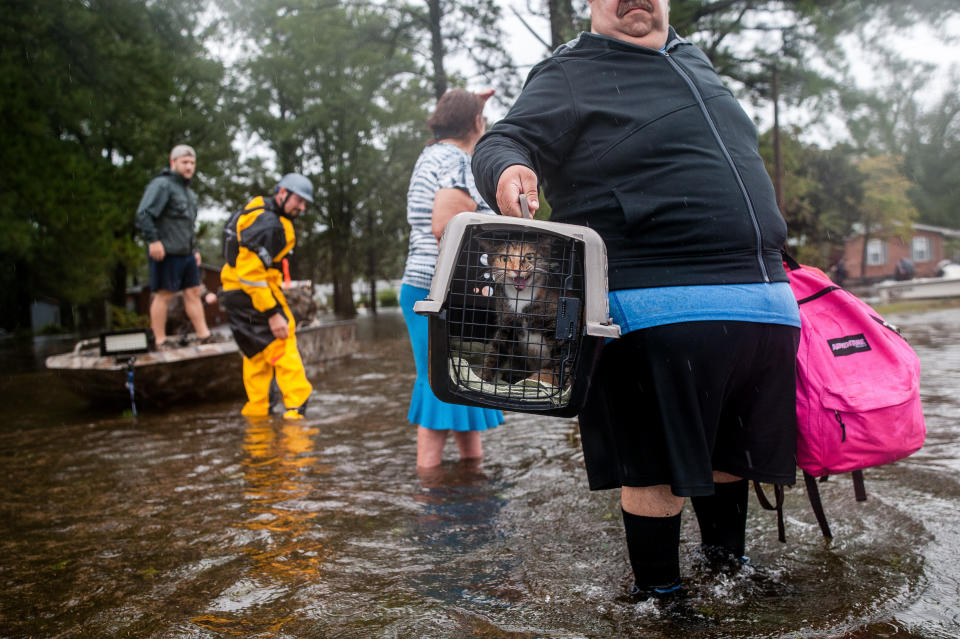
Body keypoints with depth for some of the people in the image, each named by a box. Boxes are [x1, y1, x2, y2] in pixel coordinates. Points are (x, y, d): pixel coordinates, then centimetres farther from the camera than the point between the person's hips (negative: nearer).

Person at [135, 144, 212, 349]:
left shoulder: (189, 191, 22)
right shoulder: (161, 185, -8)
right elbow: (144, 214, -18)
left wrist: (195, 249, 24)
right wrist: (153, 240, -24)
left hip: (186, 253, 9)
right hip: (166, 252, -9)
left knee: (193, 293, 7)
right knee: (164, 295, -3)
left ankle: (204, 335, 9)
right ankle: (160, 341, 3)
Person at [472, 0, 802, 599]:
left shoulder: (694, 60, 23)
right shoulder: (568, 75, 1)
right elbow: (502, 143, -11)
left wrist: (769, 257, 32)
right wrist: (508, 168, -35)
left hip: (766, 297, 8)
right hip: (663, 310, -8)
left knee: (732, 449, 20)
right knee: (658, 461, -1)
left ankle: (727, 558, 41)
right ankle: (657, 589, 19)